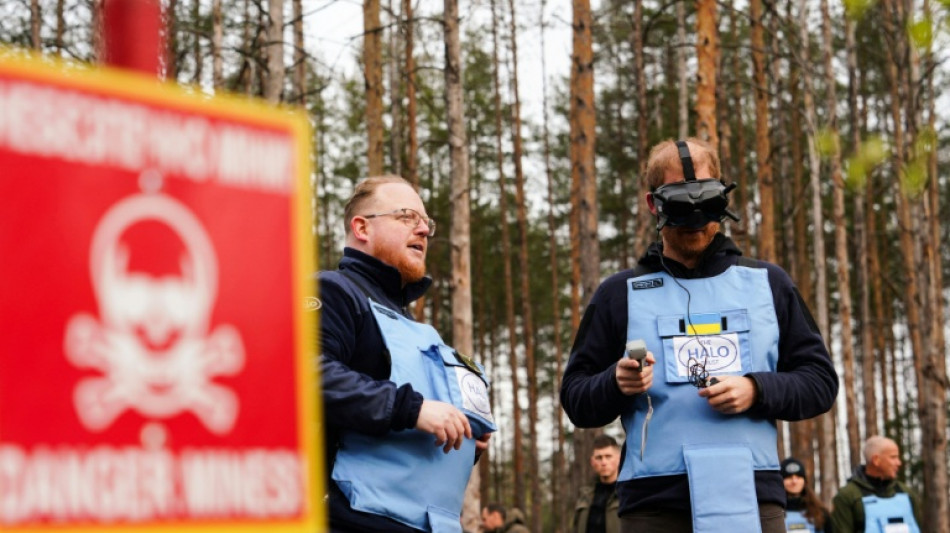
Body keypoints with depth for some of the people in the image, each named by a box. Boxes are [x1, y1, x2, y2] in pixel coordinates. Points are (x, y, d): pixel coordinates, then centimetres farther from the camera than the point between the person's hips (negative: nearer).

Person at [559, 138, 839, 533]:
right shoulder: (620, 294, 12)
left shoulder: (768, 284, 15)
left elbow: (820, 381, 13)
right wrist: (615, 384, -12)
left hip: (752, 499, 1)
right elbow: (576, 399, 11)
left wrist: (757, 390, -7)